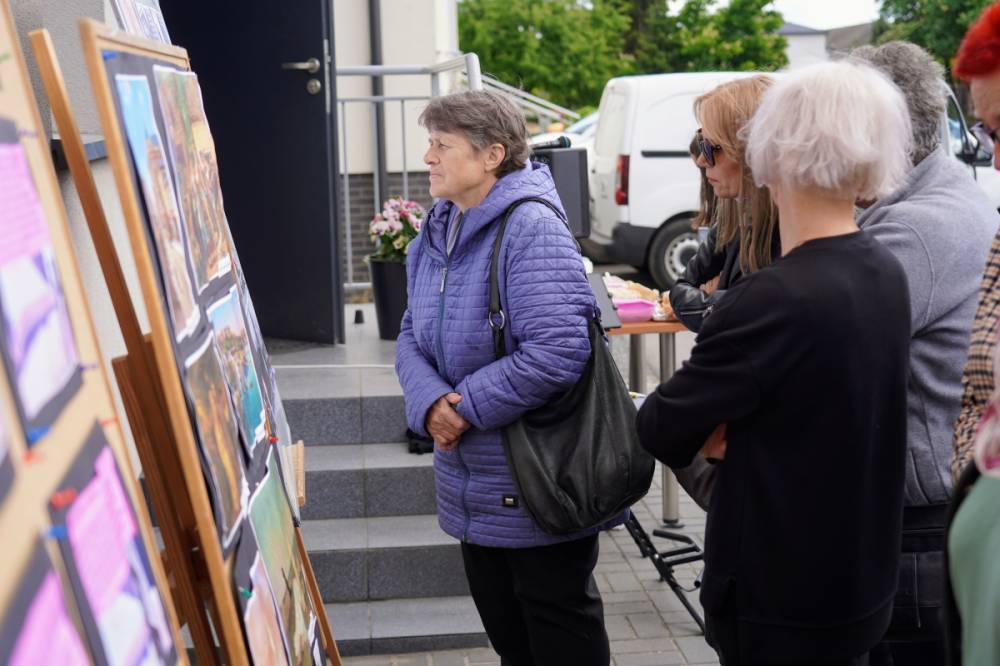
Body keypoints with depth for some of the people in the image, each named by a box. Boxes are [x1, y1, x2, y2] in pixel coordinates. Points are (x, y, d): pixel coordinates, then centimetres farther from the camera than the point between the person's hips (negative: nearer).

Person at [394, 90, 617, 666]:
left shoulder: (531, 230, -21)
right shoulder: (435, 234, 6)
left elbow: (556, 352, -30)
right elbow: (412, 338, 8)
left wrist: (466, 407, -21)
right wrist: (430, 403, -13)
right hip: (473, 485, 8)